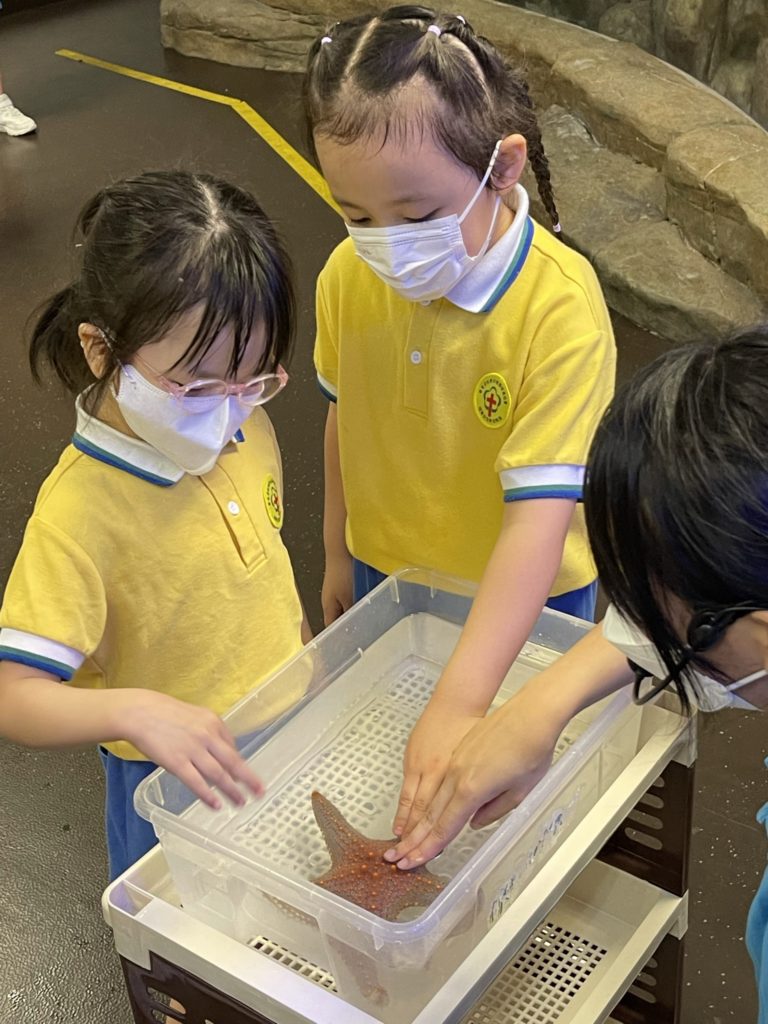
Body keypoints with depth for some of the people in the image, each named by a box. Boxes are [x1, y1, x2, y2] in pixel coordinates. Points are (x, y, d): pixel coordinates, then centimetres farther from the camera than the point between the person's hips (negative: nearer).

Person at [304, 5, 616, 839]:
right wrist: (339, 555, 14)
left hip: (522, 604, -4)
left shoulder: (559, 307, -32)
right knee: (388, 765, 24)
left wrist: (459, 702, -42)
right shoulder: (351, 276, -15)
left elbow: (540, 515, -36)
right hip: (388, 580, 4)